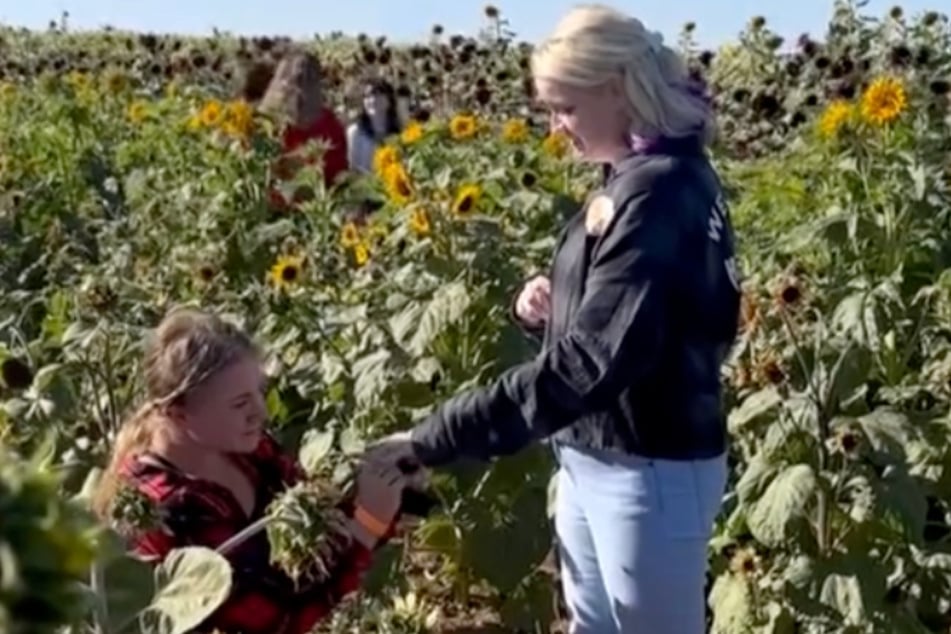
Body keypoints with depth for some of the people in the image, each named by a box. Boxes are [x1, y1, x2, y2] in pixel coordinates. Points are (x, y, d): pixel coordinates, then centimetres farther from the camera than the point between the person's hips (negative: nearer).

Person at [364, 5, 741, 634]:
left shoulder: (665, 192, -22)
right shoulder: (630, 181, 7)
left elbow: (590, 361, -30)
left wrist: (432, 441, -30)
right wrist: (550, 309, -3)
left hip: (650, 471, -9)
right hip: (590, 457, 9)